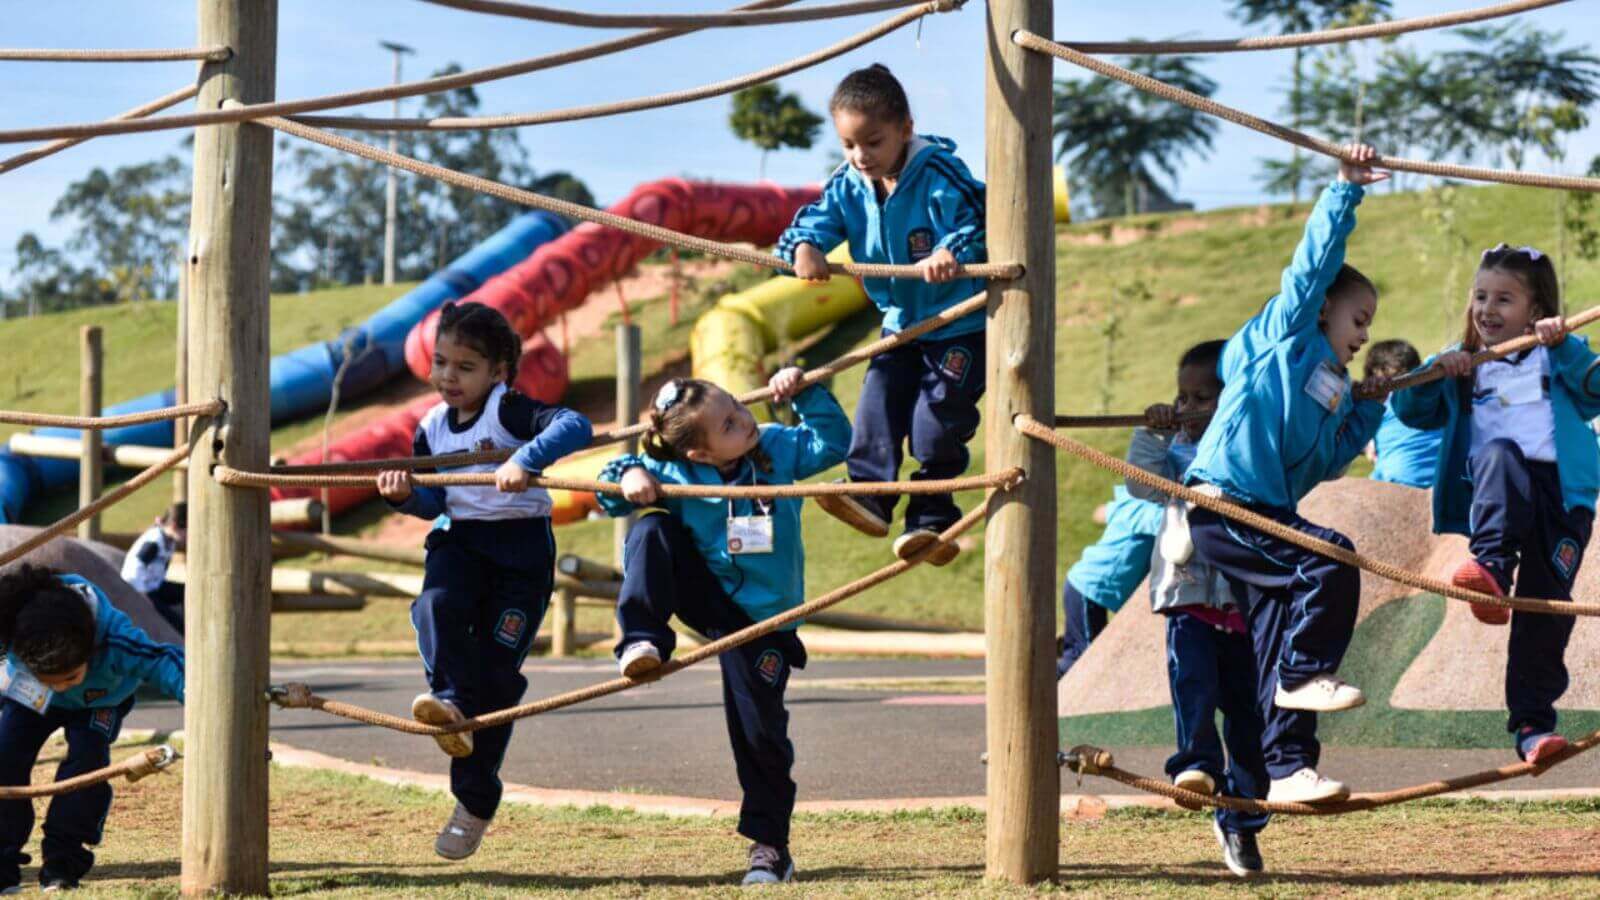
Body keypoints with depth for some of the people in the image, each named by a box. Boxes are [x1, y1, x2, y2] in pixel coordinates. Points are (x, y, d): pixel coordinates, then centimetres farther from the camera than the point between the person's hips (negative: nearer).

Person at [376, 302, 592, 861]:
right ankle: (451, 703, -39)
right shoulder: (432, 428, 5)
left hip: (522, 547, -5)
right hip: (459, 541, 5)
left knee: (497, 670, -3)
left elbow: (575, 426, -29)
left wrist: (525, 460, -43)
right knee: (437, 605, -32)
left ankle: (476, 800, 6)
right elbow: (434, 502, 9)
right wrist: (406, 496, -13)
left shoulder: (509, 410, -13)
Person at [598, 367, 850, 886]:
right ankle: (643, 643, -24)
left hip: (762, 619, 0)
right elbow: (608, 490, -6)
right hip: (706, 599, 0)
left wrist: (803, 394, -19)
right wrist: (629, 478, -28)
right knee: (652, 530, -23)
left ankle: (770, 843, 10)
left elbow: (832, 443, -9)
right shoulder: (676, 475, -13)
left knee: (760, 730, -4)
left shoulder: (776, 449, -8)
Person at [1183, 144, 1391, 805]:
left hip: (1265, 516, 9)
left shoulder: (1335, 390, 26)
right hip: (1223, 503, -9)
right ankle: (1306, 675, -11)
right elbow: (1317, 257, -4)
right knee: (1331, 557, -24)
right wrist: (1345, 191, -6)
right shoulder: (1286, 328, 5)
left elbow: (1324, 462, 24)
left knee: (1276, 643, 3)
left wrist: (1369, 410, 20)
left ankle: (1287, 769, 3)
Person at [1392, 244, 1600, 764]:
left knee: (1546, 606, -9)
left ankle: (1532, 721, 0)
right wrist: (1438, 372, -1)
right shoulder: (1464, 367, 24)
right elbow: (1411, 412, 16)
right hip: (1497, 499, 0)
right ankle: (1492, 570, -48)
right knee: (1497, 452, -34)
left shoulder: (1557, 358, 17)